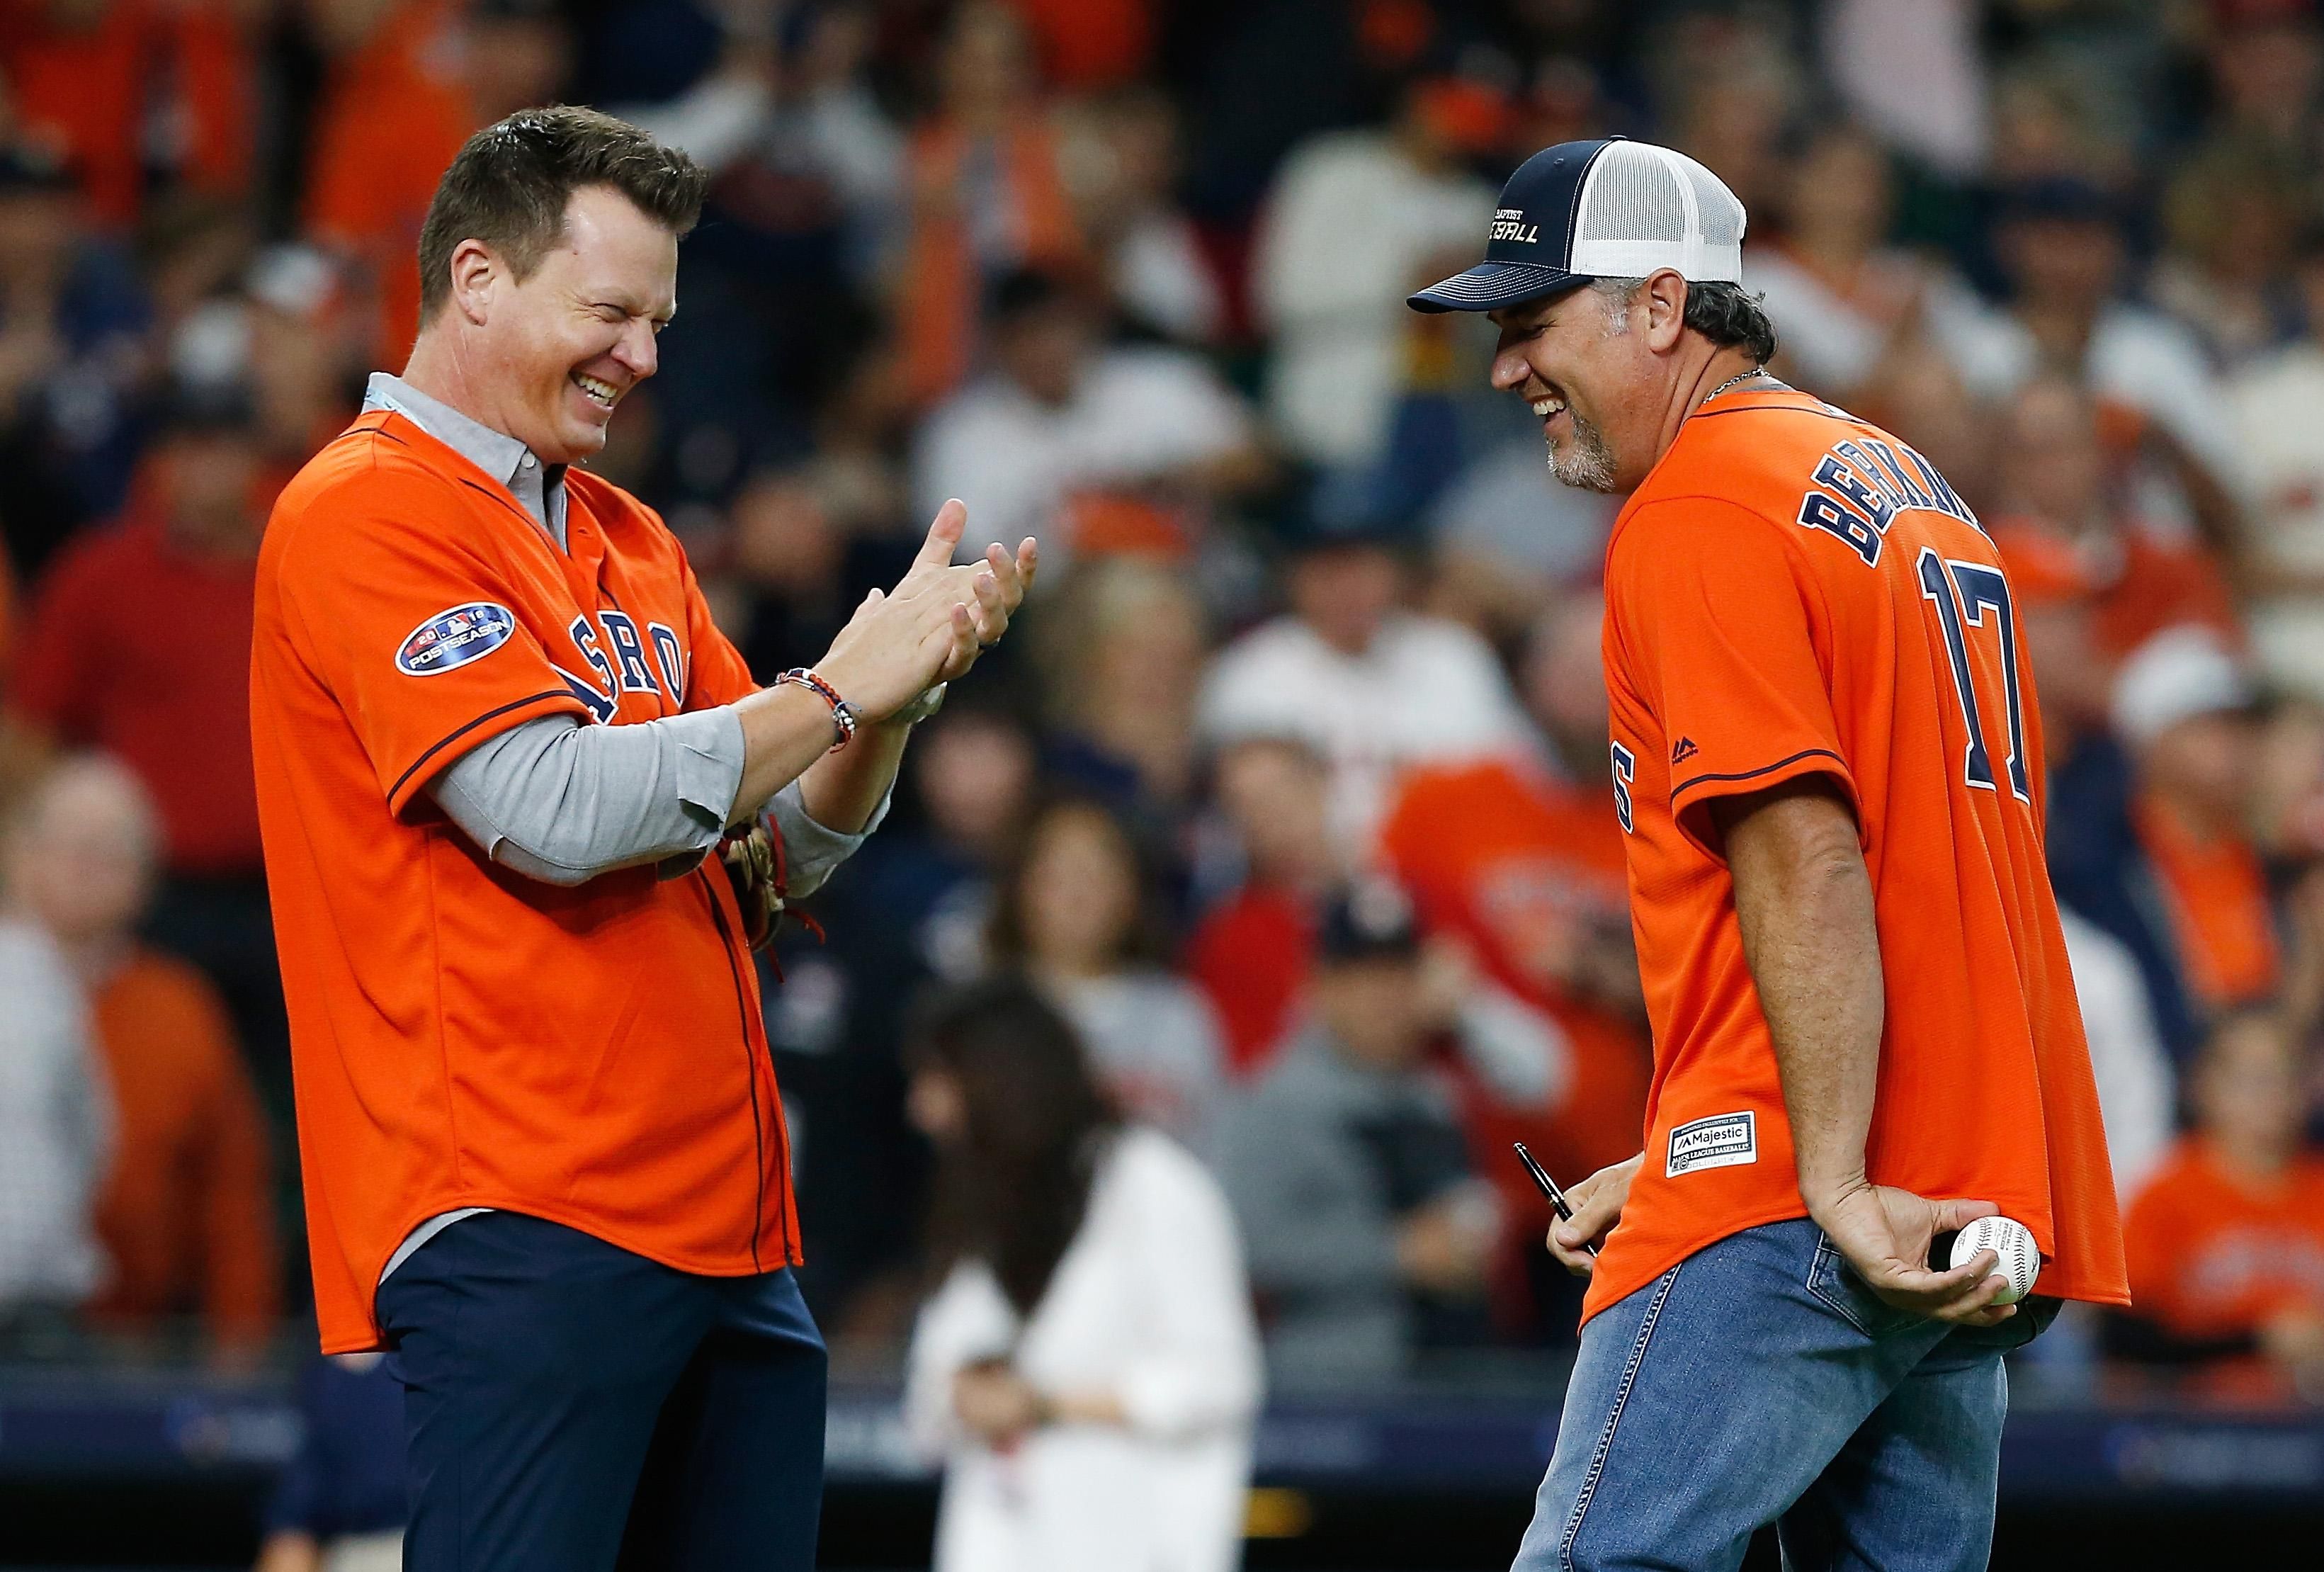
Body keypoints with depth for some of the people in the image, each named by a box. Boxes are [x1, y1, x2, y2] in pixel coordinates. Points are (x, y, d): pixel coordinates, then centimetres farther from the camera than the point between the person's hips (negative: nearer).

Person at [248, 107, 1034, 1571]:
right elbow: (553, 807, -17)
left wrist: (897, 686, 1)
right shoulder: (365, 514, -6)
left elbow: (789, 846, 20)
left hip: (729, 1229, 8)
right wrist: (833, 691, -9)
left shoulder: (631, 542, 21)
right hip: (525, 1229, -8)